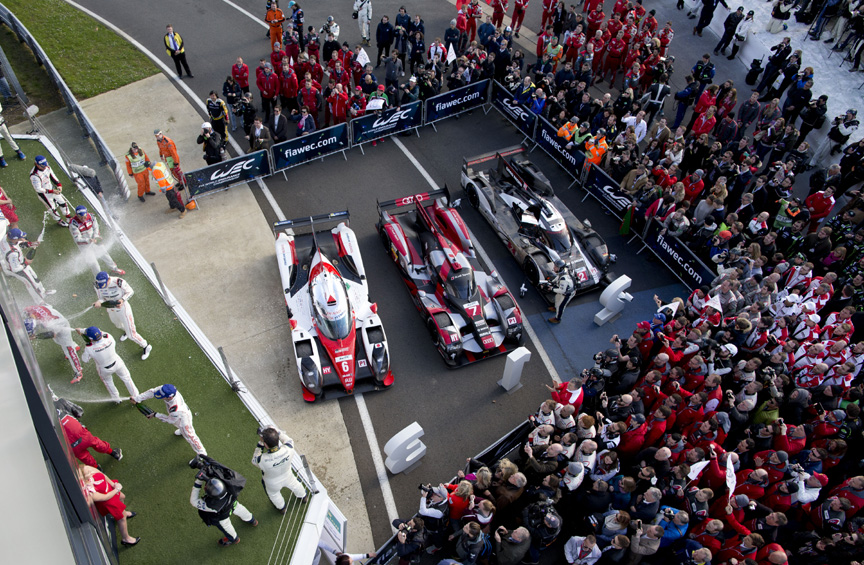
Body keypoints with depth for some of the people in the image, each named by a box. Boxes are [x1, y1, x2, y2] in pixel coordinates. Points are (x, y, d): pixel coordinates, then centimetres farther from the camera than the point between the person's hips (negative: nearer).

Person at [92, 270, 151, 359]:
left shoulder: (119, 282, -33)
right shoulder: (97, 285, -17)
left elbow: (130, 291, -17)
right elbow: (101, 299, -8)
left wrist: (123, 300, -34)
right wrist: (98, 303, -31)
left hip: (123, 308, -6)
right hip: (111, 310, 6)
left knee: (131, 335, 0)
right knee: (118, 325, 35)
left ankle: (146, 347, 24)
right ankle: (126, 330, 71)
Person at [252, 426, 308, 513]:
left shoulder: (262, 460, -45)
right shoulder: (288, 450, -40)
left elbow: (254, 460, -19)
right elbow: (288, 440, -14)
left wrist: (260, 443, -24)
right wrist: (276, 430, -17)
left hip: (272, 483, -2)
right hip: (287, 476, 2)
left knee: (273, 494, 34)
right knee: (294, 485, 36)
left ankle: (282, 507, 63)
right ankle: (303, 497, 65)